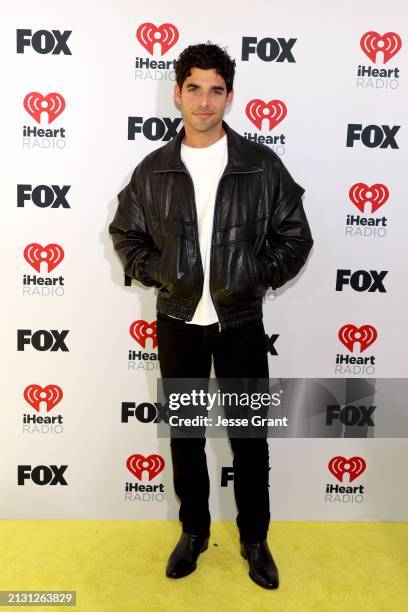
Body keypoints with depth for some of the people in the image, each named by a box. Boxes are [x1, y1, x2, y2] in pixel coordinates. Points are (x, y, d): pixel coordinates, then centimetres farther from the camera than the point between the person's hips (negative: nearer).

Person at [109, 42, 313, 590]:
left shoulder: (262, 165, -5)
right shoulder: (153, 170, -1)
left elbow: (295, 237, 1)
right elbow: (126, 235, 10)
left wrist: (256, 280, -9)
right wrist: (160, 275, -5)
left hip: (240, 324, -1)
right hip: (178, 323, 2)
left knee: (250, 437, 8)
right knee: (185, 433, 14)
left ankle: (255, 540, 30)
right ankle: (194, 531, 35)